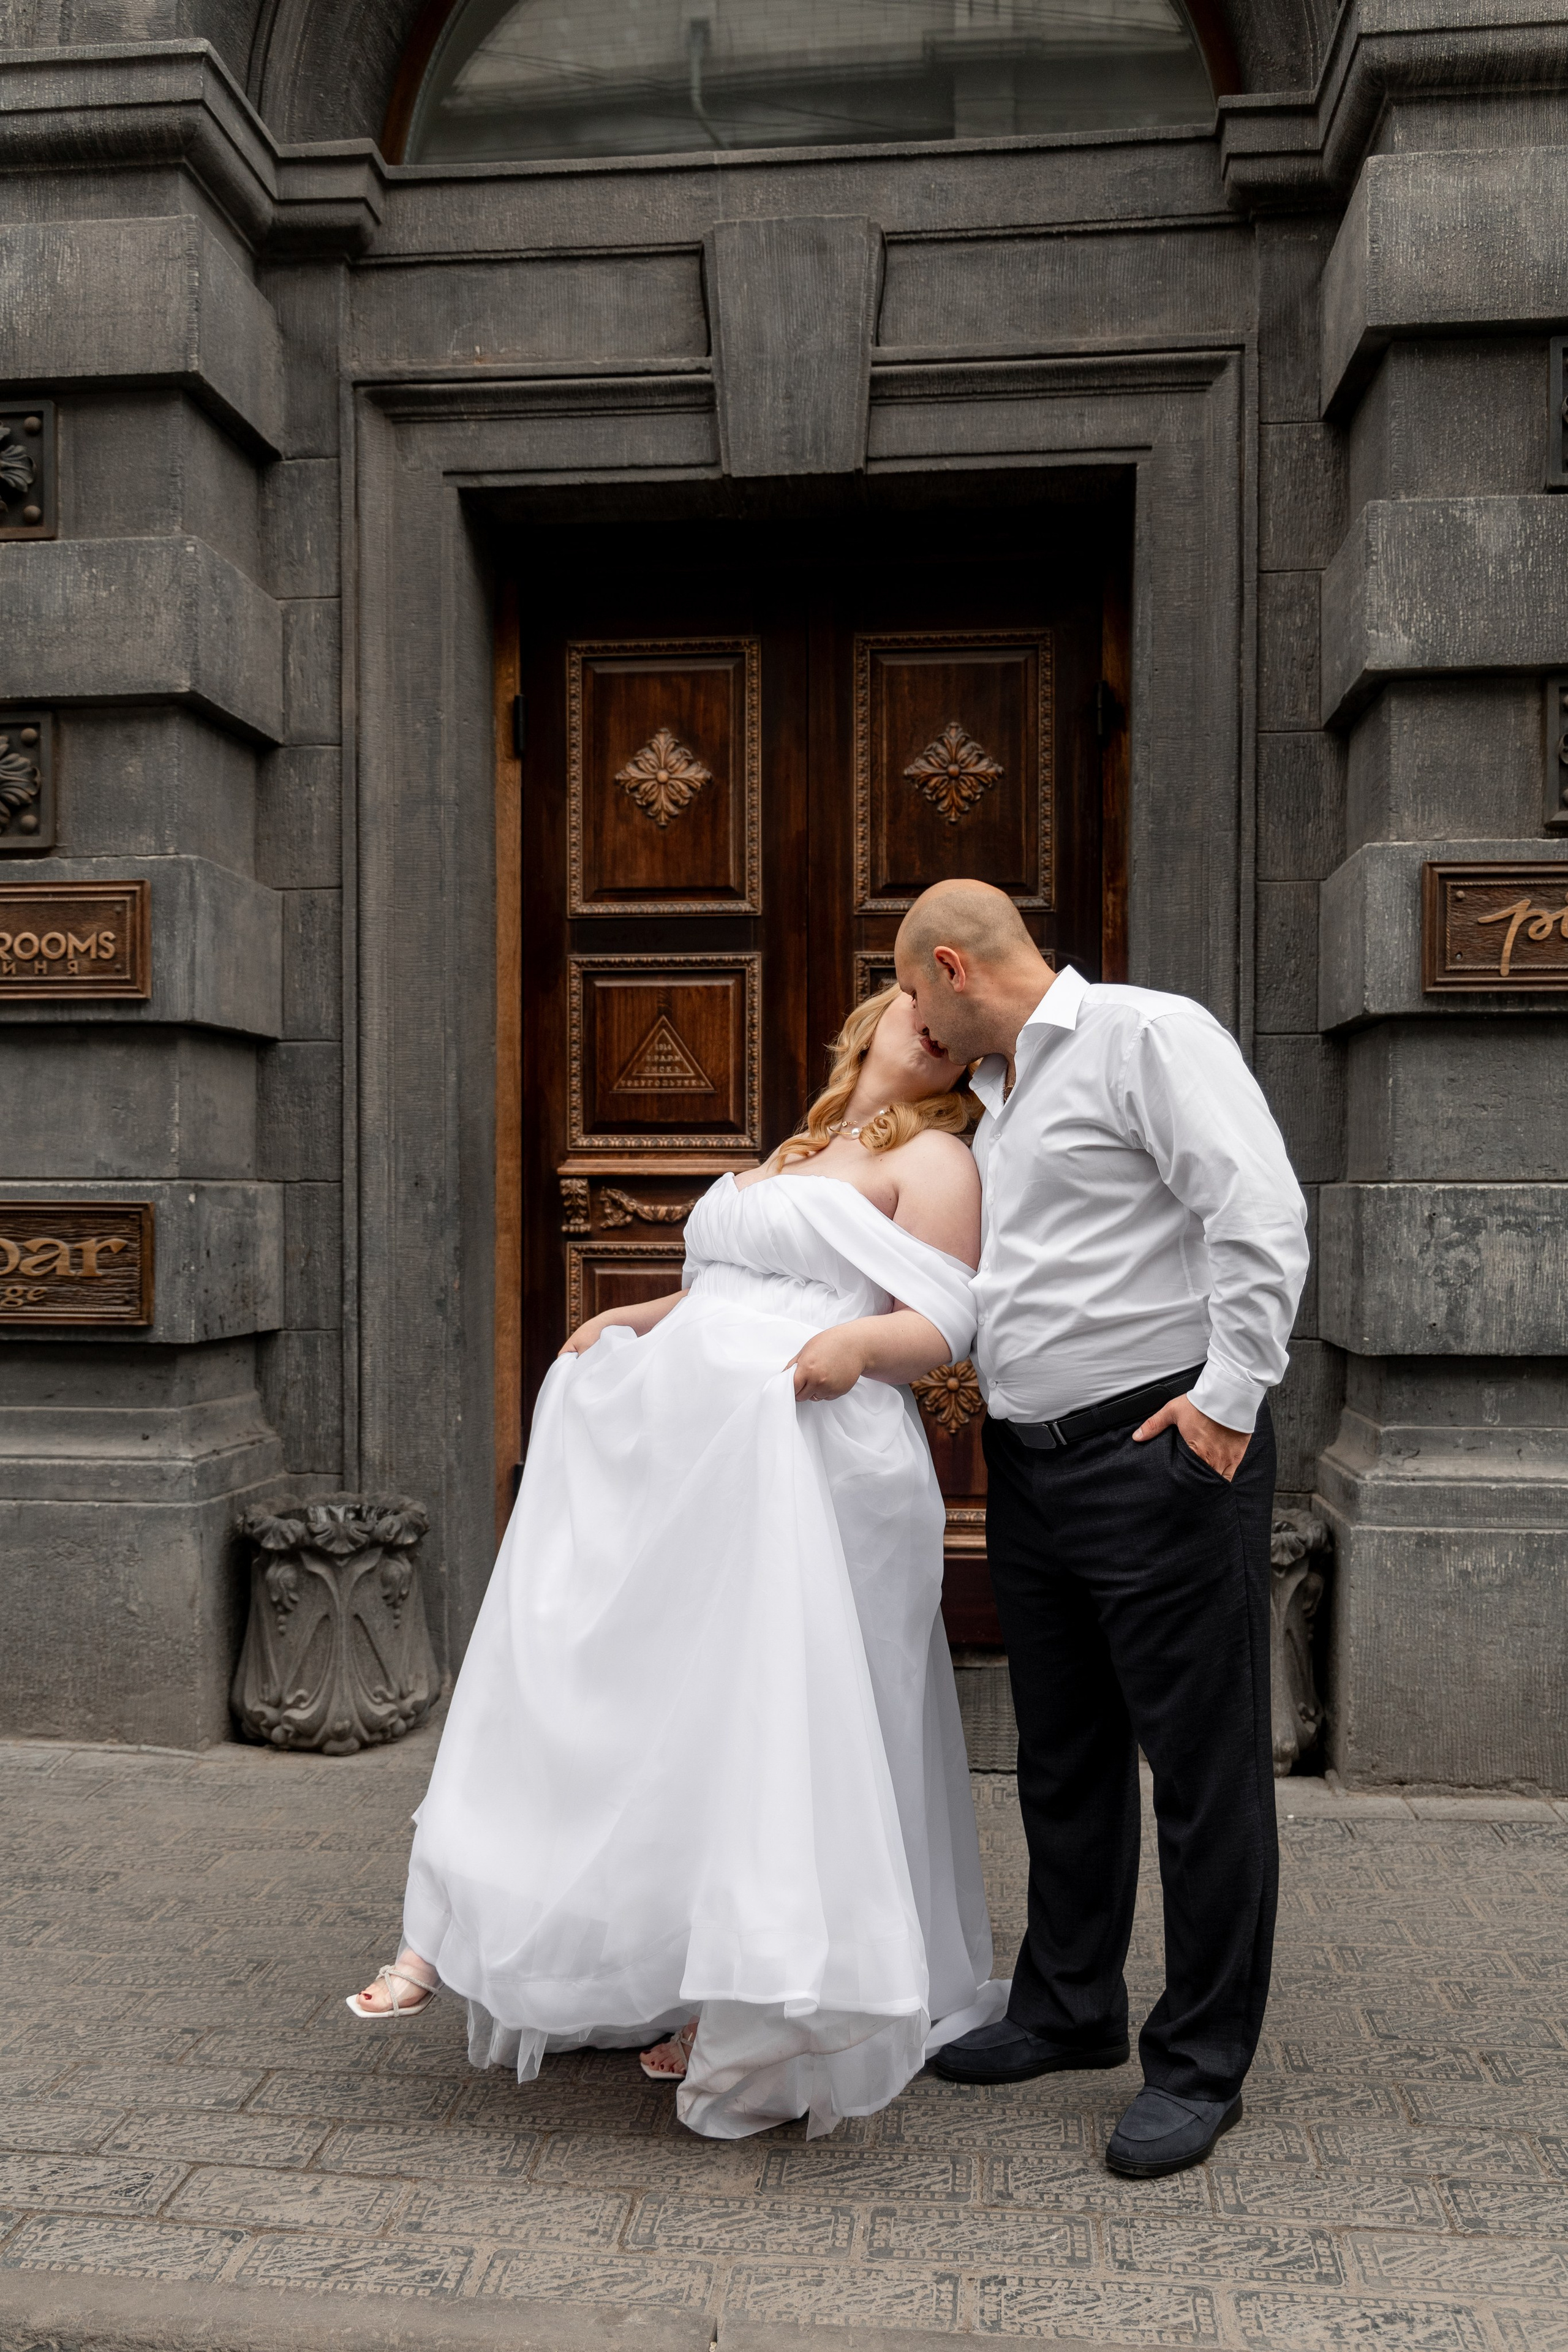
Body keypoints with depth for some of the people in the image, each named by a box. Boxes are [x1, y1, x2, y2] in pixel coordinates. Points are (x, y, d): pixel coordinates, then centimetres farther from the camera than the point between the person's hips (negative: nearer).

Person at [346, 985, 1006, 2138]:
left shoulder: (935, 1160, 3)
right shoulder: (796, 1154, 26)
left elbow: (939, 1323, -7)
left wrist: (857, 1343, -26)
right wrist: (633, 1321, 17)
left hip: (801, 1457, -7)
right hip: (673, 1439, 7)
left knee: (768, 1718, -8)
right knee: (586, 1672, 7)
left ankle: (750, 2003, 6)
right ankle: (458, 1936, 15)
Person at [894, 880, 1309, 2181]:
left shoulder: (1148, 1034, -9)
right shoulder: (999, 1095, 19)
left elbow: (1262, 1217, -18)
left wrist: (1230, 1396, -21)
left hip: (1161, 1452, -9)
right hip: (1034, 1463, 9)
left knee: (1204, 1764, 2)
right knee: (1063, 1757, 17)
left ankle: (1203, 2062, 14)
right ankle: (1070, 2009, 32)